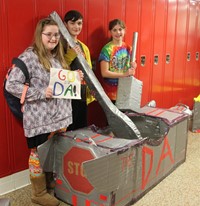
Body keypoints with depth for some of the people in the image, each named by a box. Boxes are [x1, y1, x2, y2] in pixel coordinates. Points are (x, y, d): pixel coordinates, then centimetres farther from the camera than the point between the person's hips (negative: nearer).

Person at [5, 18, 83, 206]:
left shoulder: (58, 57, 10)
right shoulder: (29, 57, -14)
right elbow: (11, 85, -19)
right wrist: (40, 93, -24)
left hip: (61, 115, 7)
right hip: (40, 119, -7)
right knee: (39, 154, 7)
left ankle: (50, 182, 40)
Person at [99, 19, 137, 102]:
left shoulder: (128, 48, 6)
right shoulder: (107, 49, -11)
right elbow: (104, 73, -16)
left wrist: (132, 68, -5)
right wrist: (124, 74, -20)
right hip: (111, 91, -5)